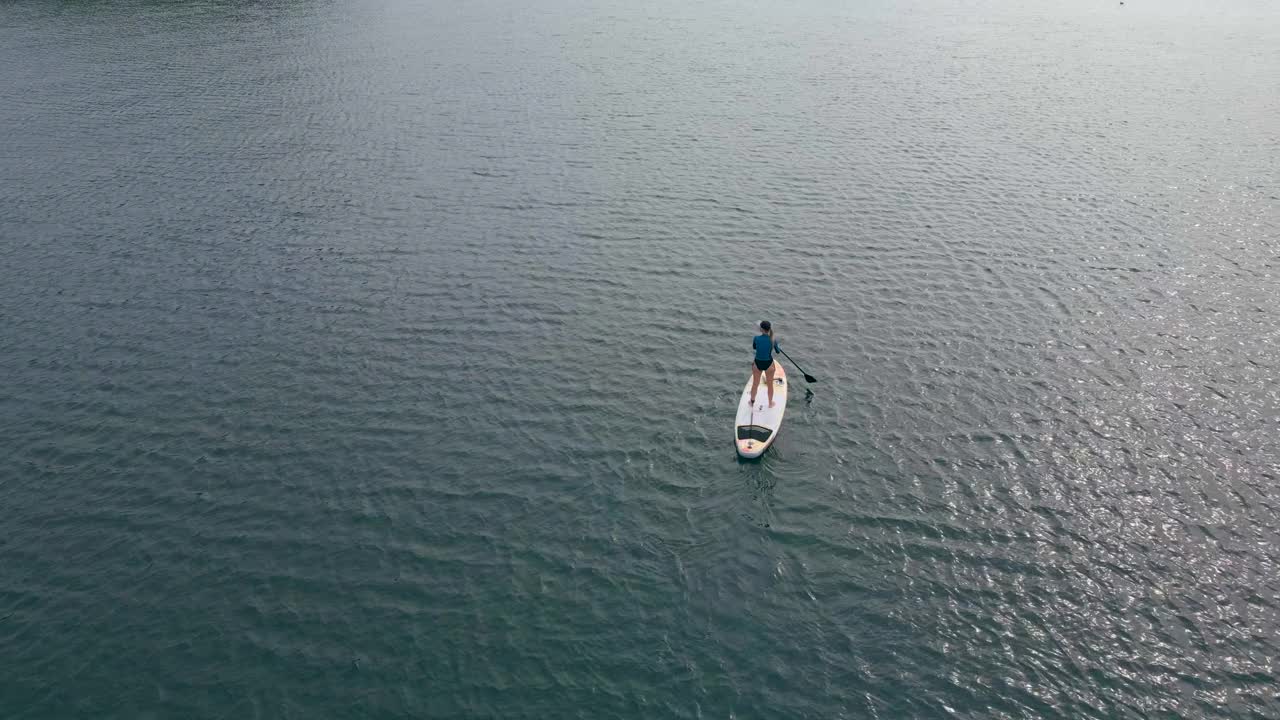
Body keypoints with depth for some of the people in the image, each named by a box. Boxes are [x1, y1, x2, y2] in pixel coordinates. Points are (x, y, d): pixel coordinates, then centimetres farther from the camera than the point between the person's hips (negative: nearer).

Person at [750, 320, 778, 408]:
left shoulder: (756, 338, -18)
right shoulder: (773, 340, -17)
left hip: (757, 363, 1)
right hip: (768, 364, 0)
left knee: (755, 384, 21)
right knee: (770, 385, 20)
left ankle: (752, 402, 39)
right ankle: (770, 403, 36)